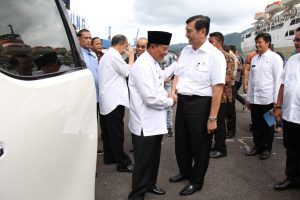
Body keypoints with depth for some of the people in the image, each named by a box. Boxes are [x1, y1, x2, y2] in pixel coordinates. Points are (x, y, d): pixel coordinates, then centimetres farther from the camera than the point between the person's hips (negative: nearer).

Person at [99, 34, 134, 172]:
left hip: (106, 100, 11)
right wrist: (131, 56, 0)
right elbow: (129, 72, -10)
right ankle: (123, 163, 1)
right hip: (115, 100, -11)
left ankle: (109, 157, 25)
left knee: (108, 131, 15)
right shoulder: (114, 55, -13)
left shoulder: (106, 55, 20)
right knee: (117, 133, -5)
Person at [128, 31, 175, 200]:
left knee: (154, 157, 22)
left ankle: (149, 184, 40)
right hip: (145, 123, -9)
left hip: (155, 121, 10)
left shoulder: (154, 63, 10)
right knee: (143, 161, 3)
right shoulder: (142, 66, -21)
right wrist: (170, 101, -11)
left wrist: (167, 95, 3)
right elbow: (150, 98, -27)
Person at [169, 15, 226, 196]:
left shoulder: (214, 55, -15)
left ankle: (197, 181, 31)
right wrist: (173, 92, -3)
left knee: (200, 145, 10)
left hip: (200, 104, -7)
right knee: (181, 141, 20)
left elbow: (218, 89, -18)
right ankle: (185, 172, 44)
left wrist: (212, 118, -20)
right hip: (182, 101, 7)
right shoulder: (185, 51, 7)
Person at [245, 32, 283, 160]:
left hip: (267, 99, -5)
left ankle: (267, 148, 24)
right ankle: (257, 146, 28)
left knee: (267, 125, 9)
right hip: (254, 99, 5)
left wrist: (276, 101, -10)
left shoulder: (275, 58, -5)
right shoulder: (254, 59, 10)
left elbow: (278, 80, -7)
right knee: (256, 125, 12)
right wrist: (249, 98, 12)